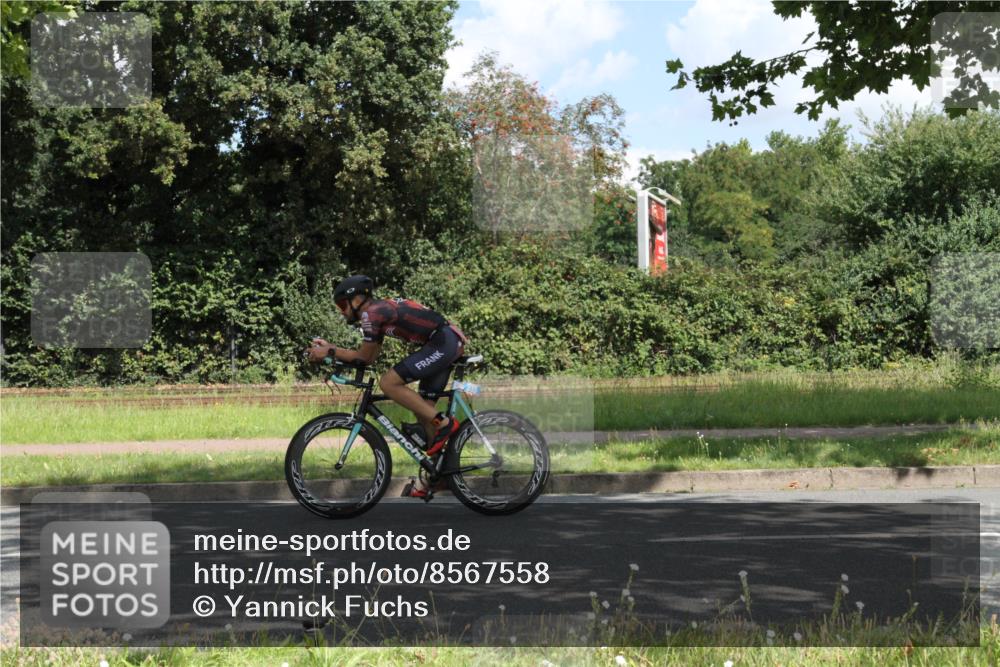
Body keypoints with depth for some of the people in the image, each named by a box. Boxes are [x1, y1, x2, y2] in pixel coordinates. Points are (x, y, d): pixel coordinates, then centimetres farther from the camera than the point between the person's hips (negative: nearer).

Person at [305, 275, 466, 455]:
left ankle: (444, 423, -10)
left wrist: (329, 352, 5)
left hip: (443, 342, -10)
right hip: (452, 342, 10)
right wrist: (329, 348, 21)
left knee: (388, 383, -13)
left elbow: (364, 357, -4)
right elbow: (371, 357, 21)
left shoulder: (371, 313, -9)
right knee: (423, 409, 12)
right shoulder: (380, 309, 20)